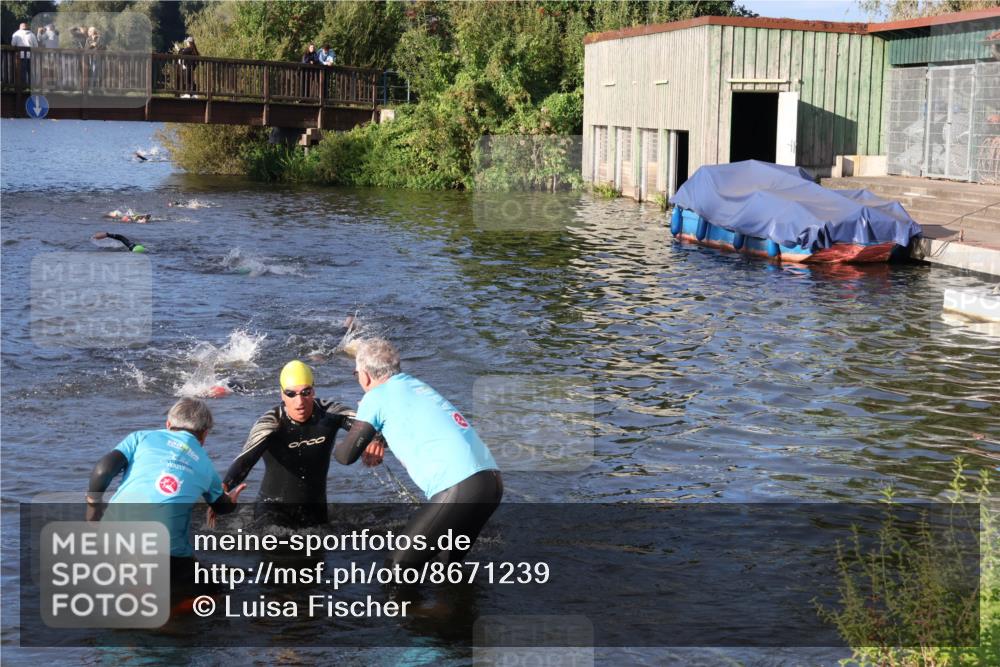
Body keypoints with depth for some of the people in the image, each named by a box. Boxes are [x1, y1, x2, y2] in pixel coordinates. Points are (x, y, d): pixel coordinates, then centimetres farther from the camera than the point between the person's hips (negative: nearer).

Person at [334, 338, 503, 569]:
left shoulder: (376, 397, 2)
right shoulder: (417, 385, 24)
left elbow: (347, 456, 7)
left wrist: (337, 446, 28)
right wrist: (383, 441, 35)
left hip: (458, 489, -8)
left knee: (400, 566, 2)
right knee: (448, 562, 25)